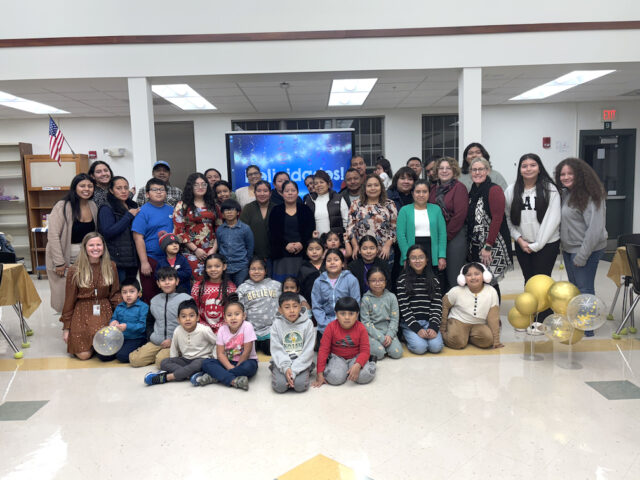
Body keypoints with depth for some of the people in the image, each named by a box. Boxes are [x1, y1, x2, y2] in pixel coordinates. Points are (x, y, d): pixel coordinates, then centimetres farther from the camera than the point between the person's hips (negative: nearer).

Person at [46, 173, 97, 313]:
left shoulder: (93, 206, 5)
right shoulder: (63, 206, -12)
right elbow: (53, 236, -15)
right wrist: (59, 262, -17)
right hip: (64, 257, -5)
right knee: (65, 296, 3)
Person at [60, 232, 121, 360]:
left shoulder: (111, 267, 1)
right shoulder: (75, 270, -5)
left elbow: (115, 293, 6)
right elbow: (69, 300, 1)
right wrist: (66, 327, 4)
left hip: (104, 312, 1)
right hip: (82, 312, -1)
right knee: (84, 355, -12)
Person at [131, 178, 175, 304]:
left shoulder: (171, 210, 10)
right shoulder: (143, 211, -5)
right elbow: (138, 238, -10)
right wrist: (144, 262, -14)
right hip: (151, 259, -5)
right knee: (150, 297, 1)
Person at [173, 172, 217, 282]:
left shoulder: (213, 205, 14)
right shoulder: (182, 206, 3)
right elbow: (179, 231, -3)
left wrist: (214, 249, -2)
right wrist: (195, 249, -9)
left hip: (212, 251, 3)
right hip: (192, 252, -3)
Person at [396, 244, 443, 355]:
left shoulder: (433, 280, 9)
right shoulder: (403, 280, 0)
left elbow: (437, 305, 3)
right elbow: (403, 307, -6)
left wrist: (433, 327, -12)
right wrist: (417, 328, -14)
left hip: (429, 322, 3)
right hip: (410, 324, -2)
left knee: (436, 347, -21)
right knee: (420, 347, -23)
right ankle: (410, 338, 8)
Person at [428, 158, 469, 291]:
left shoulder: (459, 188, -4)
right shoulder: (433, 188, 13)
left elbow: (460, 215, -12)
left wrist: (447, 235, -11)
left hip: (455, 237, -6)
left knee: (453, 275, -5)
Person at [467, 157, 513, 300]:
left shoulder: (494, 190, -9)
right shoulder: (472, 192, 13)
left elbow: (497, 219, -16)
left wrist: (488, 247, -19)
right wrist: (470, 245, 11)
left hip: (492, 246, -7)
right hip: (475, 246, 7)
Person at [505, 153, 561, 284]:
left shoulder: (550, 189, -7)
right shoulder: (511, 190, 1)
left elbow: (553, 219, -10)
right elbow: (508, 218, 1)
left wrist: (537, 244, -10)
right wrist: (519, 239, -8)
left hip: (546, 244, -3)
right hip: (521, 245, 3)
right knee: (528, 280, 14)